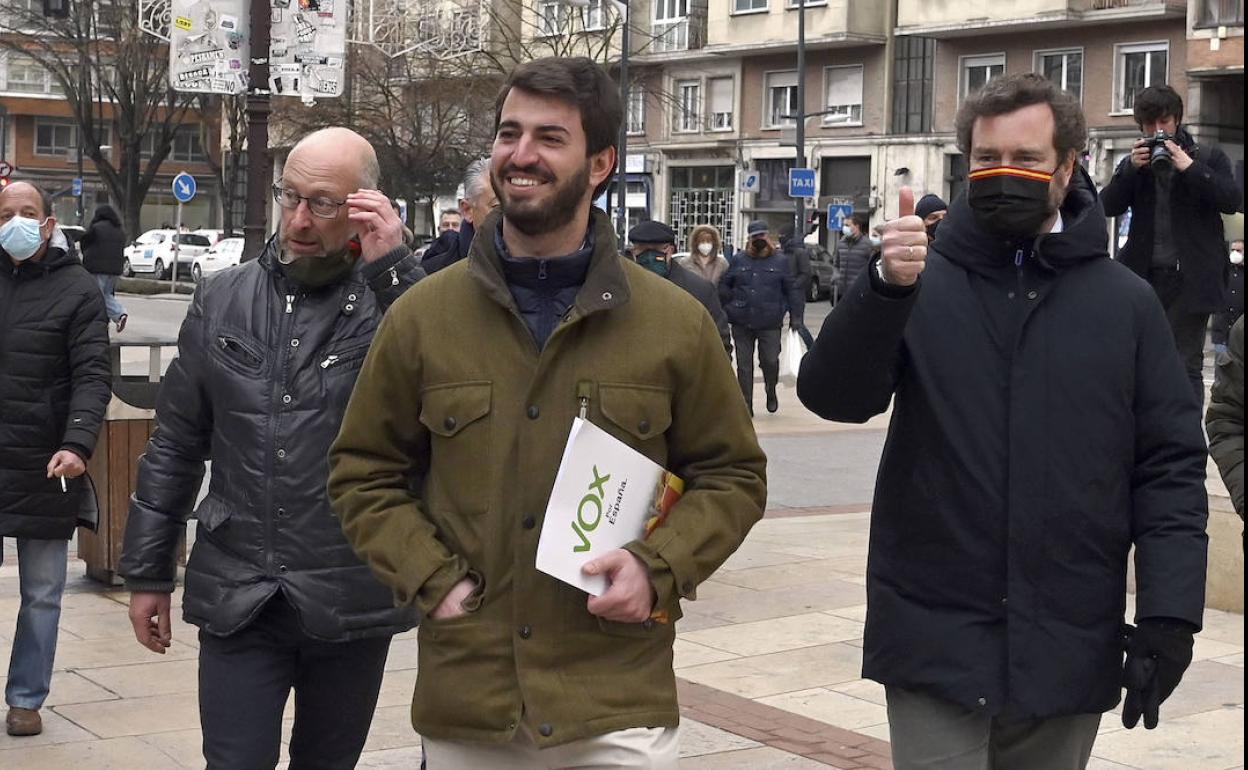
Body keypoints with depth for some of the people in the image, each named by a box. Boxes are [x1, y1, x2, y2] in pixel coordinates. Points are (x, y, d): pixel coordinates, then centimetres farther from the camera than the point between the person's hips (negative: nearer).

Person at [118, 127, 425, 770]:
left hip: (352, 601, -1)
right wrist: (148, 573, 11)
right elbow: (175, 446, 11)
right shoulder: (222, 299, 6)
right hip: (238, 597, 1)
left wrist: (393, 267, -22)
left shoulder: (388, 301, -4)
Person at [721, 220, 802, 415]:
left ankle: (771, 392, 31)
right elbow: (724, 285, 10)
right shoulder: (738, 260, 7)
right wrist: (726, 309, -1)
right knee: (744, 365, 4)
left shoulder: (780, 261, 4)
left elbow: (791, 289, 7)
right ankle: (746, 405, 12)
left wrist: (794, 315, 3)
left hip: (769, 324, -1)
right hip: (741, 324, 1)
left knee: (770, 361, 1)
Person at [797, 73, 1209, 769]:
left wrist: (1170, 615, -6)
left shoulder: (1126, 303, 4)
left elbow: (1170, 468, 3)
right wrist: (885, 289, -27)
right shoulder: (923, 282, 2)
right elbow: (831, 396, -11)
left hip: (1069, 654, 2)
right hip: (935, 643, -1)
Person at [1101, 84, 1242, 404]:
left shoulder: (1208, 157, 6)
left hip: (1190, 278, -3)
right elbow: (1107, 206, 3)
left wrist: (1190, 167, -16)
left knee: (1186, 365, -3)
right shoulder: (1133, 163, 14)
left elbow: (1232, 200, -7)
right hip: (1145, 275, 3)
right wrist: (1132, 169, -10)